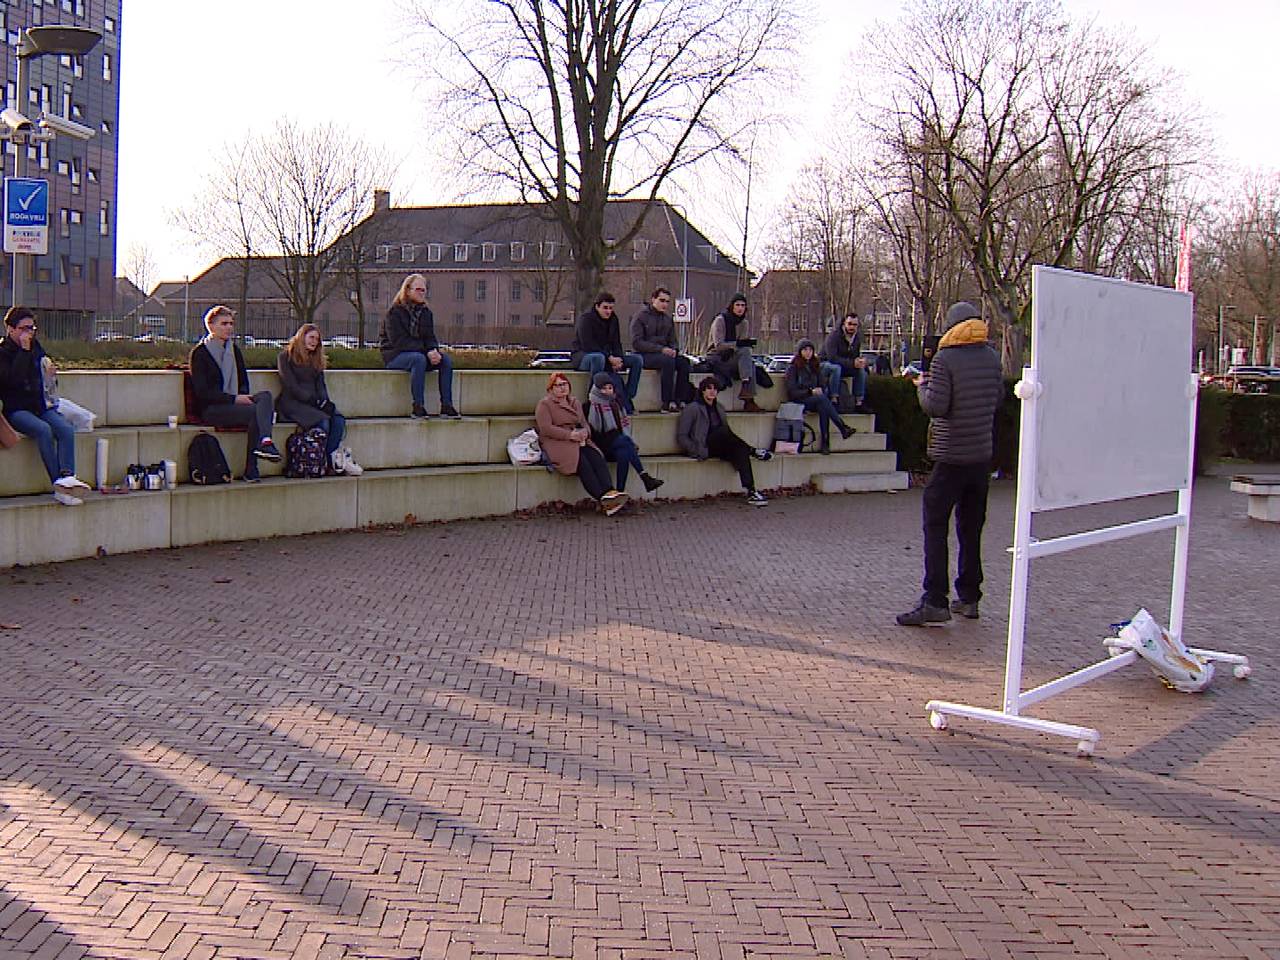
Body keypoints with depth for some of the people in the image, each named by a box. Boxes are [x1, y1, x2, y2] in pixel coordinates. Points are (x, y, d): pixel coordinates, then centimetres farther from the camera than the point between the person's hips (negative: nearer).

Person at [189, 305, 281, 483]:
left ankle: (264, 442, -39)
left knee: (265, 396, -25)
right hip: (210, 410, -6)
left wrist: (244, 396, -3)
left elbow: (243, 381, 22)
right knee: (256, 412, -30)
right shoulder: (200, 353, -2)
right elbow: (202, 392, -11)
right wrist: (234, 399, -18)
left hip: (234, 405, 6)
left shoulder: (234, 350, 18)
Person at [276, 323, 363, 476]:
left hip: (315, 403, 6)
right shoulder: (286, 356, 4)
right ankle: (331, 461, -23)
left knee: (339, 419, -26)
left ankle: (332, 458, -31)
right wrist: (312, 400, -13)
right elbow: (291, 385, -6)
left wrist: (323, 400, -3)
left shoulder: (316, 359, 24)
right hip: (293, 403, -6)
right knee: (323, 422, -33)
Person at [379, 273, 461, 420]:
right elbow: (399, 341, -18)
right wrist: (427, 352, -24)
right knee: (419, 359, -37)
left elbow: (430, 337, 9)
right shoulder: (394, 312, -8)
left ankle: (446, 406, -20)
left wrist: (434, 350, -16)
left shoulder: (426, 312, 12)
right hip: (395, 355, -6)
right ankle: (418, 407, -36)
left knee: (446, 359, -18)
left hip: (420, 353, 6)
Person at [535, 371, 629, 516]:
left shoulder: (575, 403, 25)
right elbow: (545, 428, -9)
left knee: (597, 457, -26)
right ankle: (603, 498, -41)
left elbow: (584, 424, 21)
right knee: (582, 461, -32)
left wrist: (584, 432, -6)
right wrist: (570, 435, -16)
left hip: (578, 441, 6)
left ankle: (609, 492, -43)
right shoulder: (544, 404, 4)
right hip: (556, 444, -6)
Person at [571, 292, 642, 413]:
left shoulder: (613, 319, 10)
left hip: (607, 357, 7)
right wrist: (609, 358, -26)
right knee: (598, 358, -43)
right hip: (582, 356, -7)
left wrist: (618, 359, -11)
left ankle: (628, 398, -19)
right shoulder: (586, 319, -12)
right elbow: (588, 346, -21)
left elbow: (616, 343, 11)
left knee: (638, 359, -9)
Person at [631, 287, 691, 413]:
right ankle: (666, 404, -34)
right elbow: (637, 343, -13)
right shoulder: (640, 317, -3)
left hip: (665, 354, 6)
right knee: (667, 360, -34)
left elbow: (673, 341, 21)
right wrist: (661, 349, -21)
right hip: (644, 355, -6)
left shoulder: (668, 319, 17)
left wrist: (674, 350, -6)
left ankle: (678, 401, -25)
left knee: (683, 361, -21)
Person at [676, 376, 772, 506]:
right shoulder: (692, 409, 1)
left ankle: (751, 492, -39)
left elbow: (728, 435, 25)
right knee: (722, 431, -34)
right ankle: (753, 451, -23)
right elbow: (681, 437, -3)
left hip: (719, 449, 5)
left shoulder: (719, 408, 21)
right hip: (704, 448, -5)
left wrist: (735, 443, 4)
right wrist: (698, 451, -13)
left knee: (740, 451, -28)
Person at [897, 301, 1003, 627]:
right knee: (971, 528, 14)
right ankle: (969, 597, 19)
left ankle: (934, 602, -7)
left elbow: (935, 407, -17)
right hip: (982, 454, 6)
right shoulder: (991, 358, 5)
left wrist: (922, 386, 1)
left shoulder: (945, 359, -13)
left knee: (935, 527, -3)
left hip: (950, 456, -6)